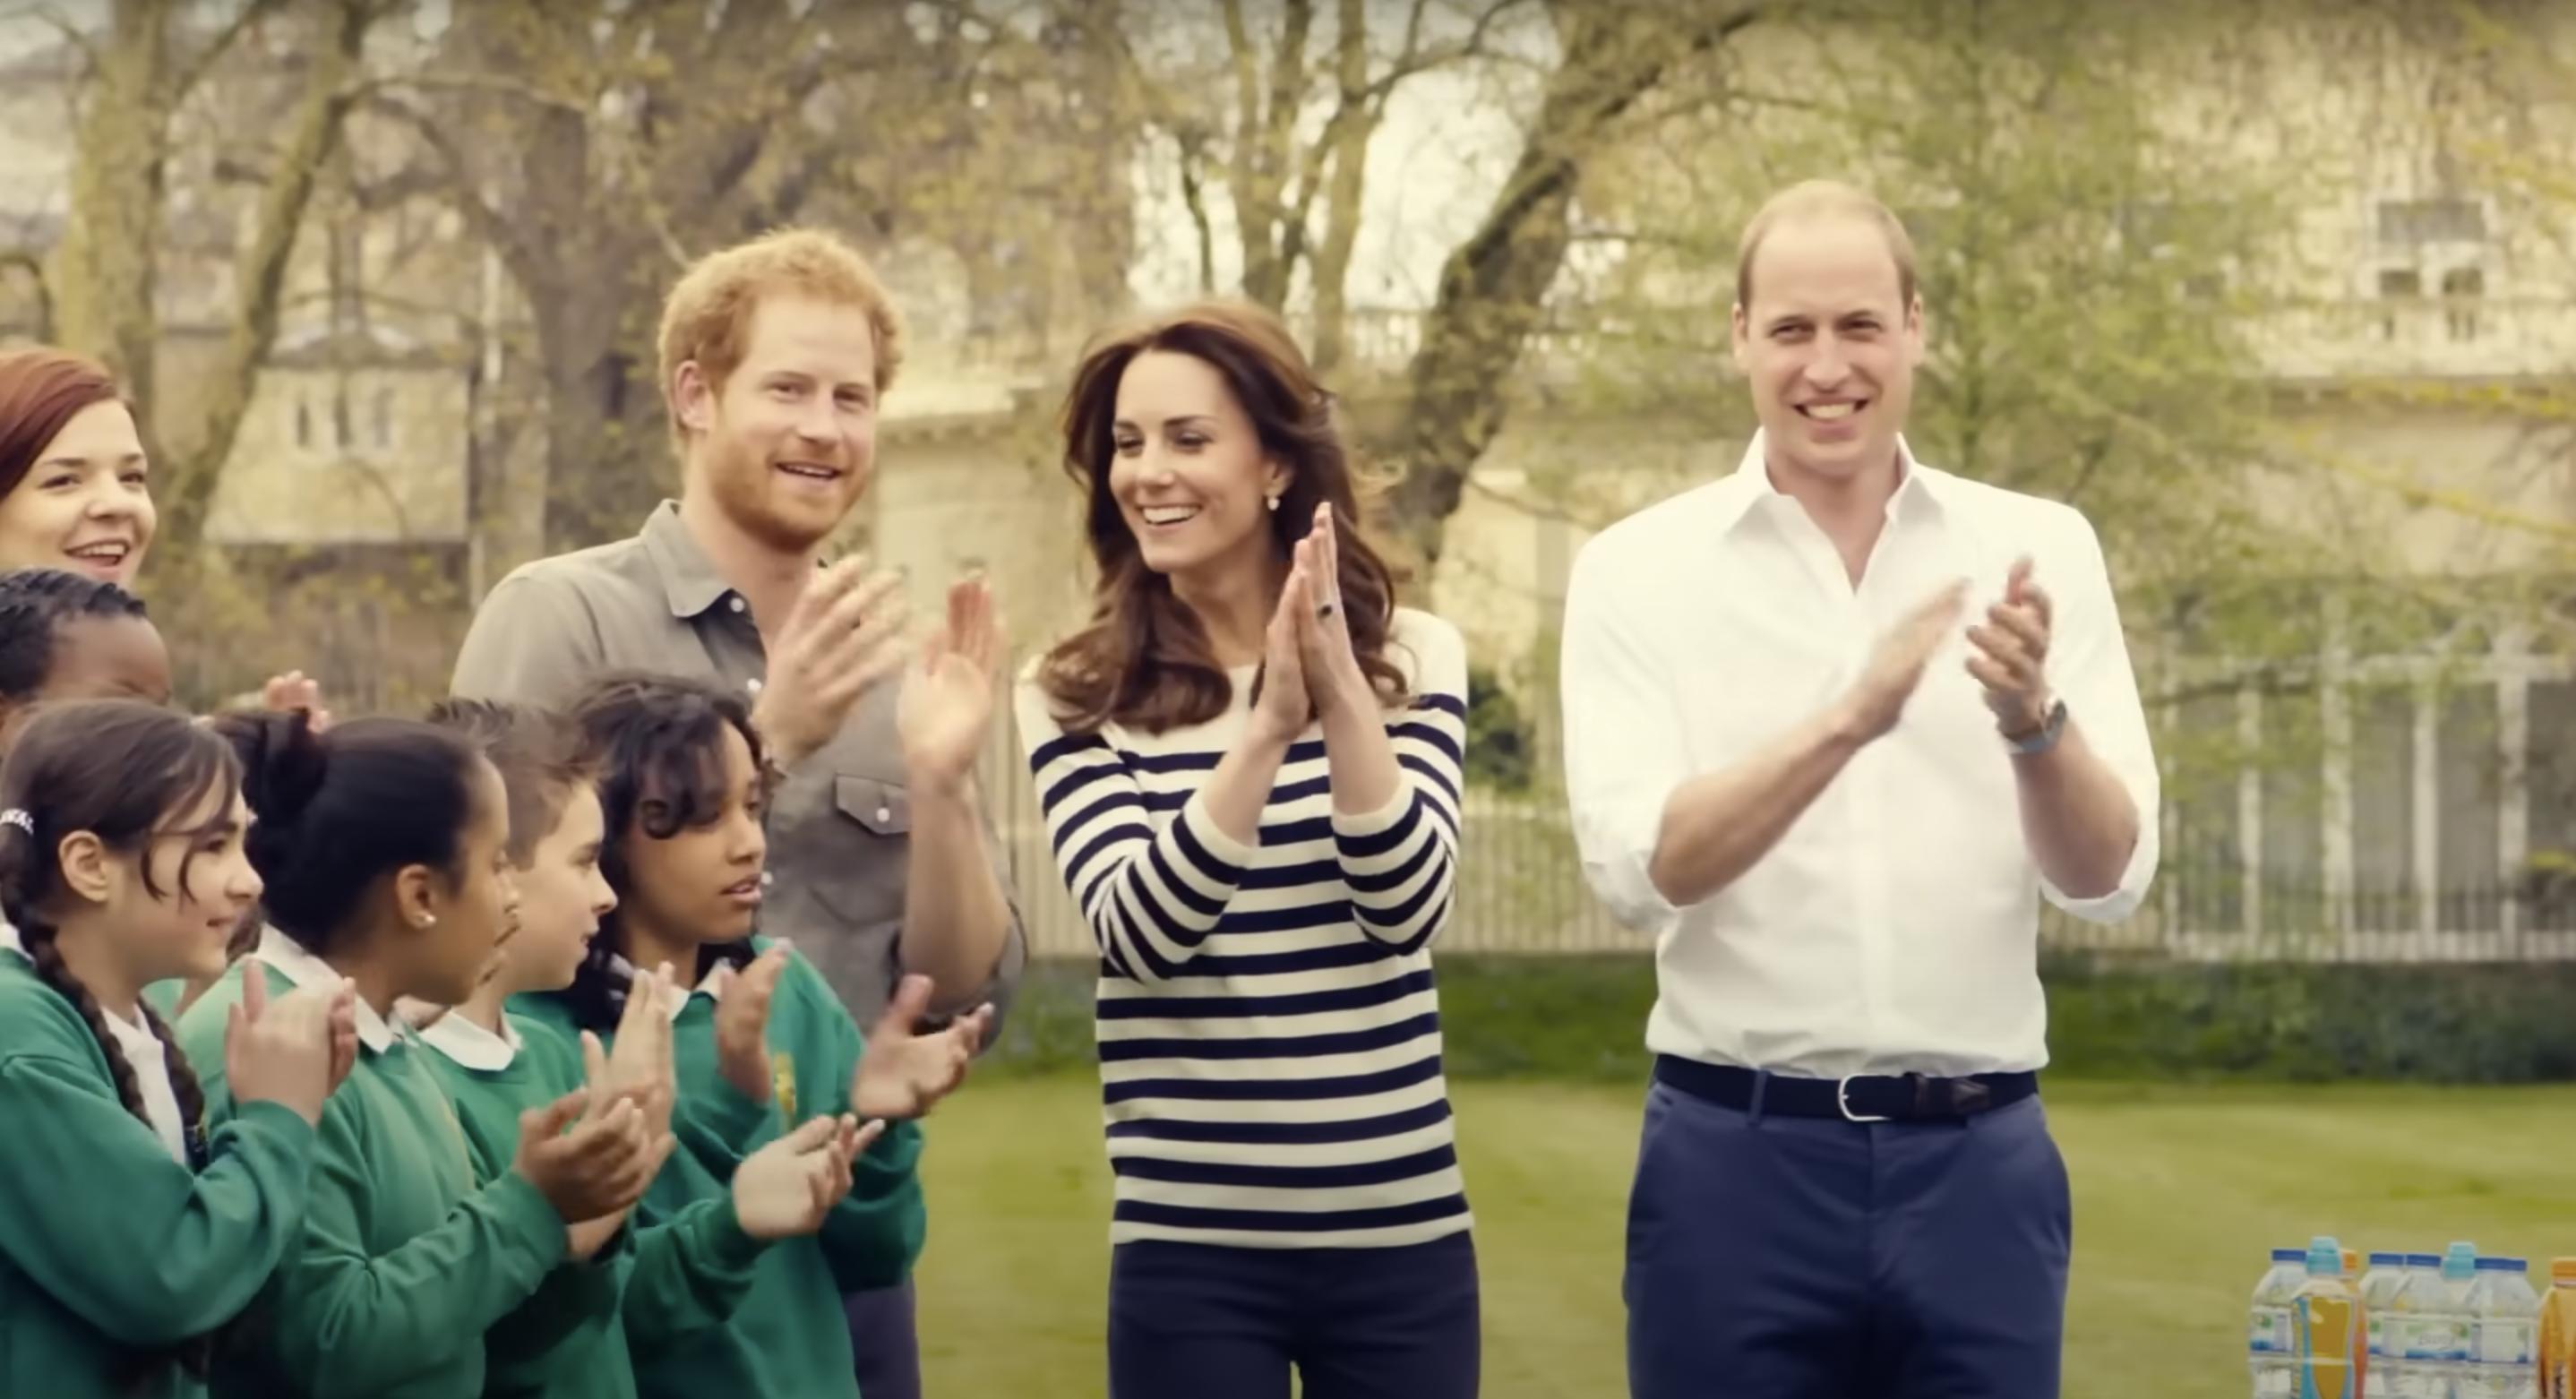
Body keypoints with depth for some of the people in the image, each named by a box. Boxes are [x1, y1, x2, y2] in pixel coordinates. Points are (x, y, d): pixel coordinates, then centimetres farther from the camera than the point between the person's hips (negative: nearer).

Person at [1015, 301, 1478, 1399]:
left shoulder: (1414, 657, 2)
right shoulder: (1074, 697, -2)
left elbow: (1407, 908, -9)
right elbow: (1138, 934, -14)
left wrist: (1344, 697, -22)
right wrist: (1265, 728, -24)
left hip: (1402, 1234, 1)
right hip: (1191, 1246, -1)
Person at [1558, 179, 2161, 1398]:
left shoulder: (2039, 551, 2)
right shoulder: (1639, 568, -1)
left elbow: (2108, 877, -4)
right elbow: (1638, 870, -13)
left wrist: (2034, 719, -24)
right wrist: (1845, 721, -26)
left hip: (1979, 1161, 1)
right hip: (1736, 1159, -1)